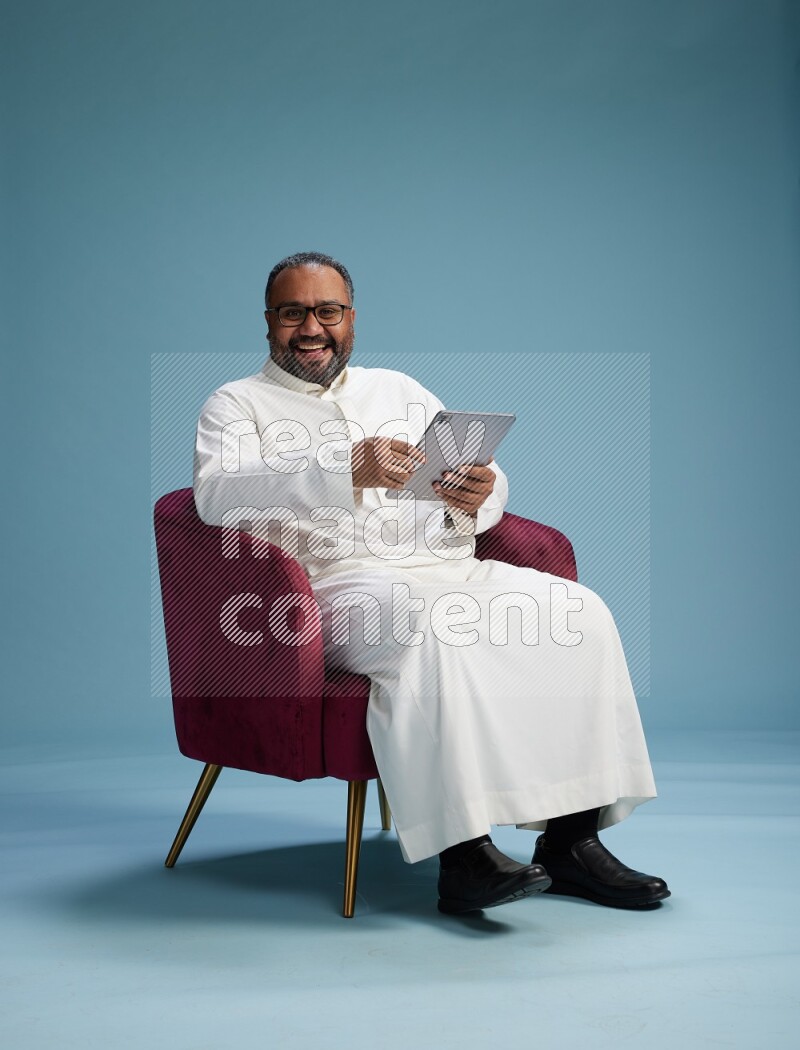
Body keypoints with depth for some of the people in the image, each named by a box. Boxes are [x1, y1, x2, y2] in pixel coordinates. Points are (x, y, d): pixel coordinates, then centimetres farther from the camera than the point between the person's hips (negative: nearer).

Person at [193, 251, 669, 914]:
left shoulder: (399, 389, 27)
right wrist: (345, 471, -26)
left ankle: (571, 836, -17)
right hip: (338, 579, -5)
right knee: (428, 626, -37)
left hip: (450, 567, 5)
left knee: (578, 612, -18)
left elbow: (485, 480, 19)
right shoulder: (238, 404, 12)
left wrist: (477, 494, -8)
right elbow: (218, 495, -11)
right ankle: (464, 853, -35)